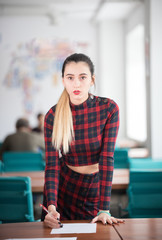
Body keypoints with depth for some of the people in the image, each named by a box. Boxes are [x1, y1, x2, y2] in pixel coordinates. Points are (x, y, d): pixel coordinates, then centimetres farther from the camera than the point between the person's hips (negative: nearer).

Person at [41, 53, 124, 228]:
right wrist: (51, 207, -28)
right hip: (63, 188, 1)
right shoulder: (53, 116, -11)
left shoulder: (108, 109, -15)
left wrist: (104, 209, -23)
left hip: (95, 190, 0)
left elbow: (107, 158, -18)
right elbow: (51, 165, -13)